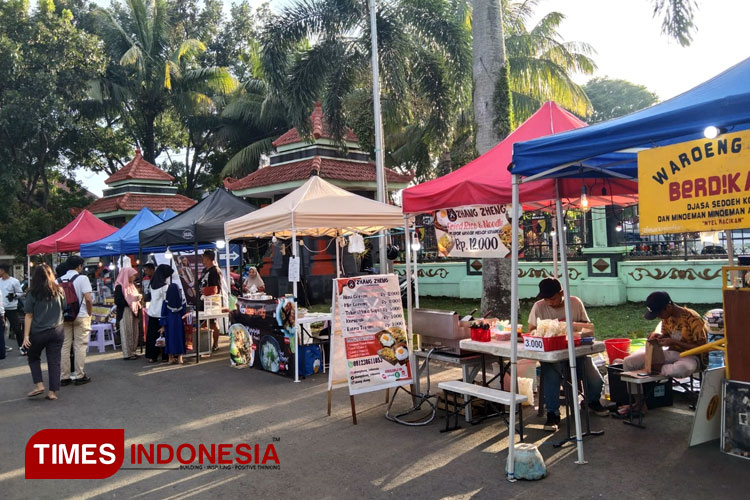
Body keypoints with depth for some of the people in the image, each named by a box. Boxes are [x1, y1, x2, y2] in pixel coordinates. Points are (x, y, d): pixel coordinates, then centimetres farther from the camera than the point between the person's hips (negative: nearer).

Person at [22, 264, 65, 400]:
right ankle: (52, 391, 6)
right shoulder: (59, 291, 0)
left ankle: (39, 385, 9)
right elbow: (64, 309, 8)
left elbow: (29, 316, -7)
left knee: (33, 358, 20)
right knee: (54, 361, 6)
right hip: (57, 331, 2)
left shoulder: (33, 294, -8)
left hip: (38, 332, -2)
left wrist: (26, 335, -5)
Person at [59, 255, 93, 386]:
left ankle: (65, 377, 13)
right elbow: (88, 299, -14)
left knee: (64, 346, 9)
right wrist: (89, 313, -1)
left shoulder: (59, 280, 6)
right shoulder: (82, 278, -7)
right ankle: (79, 376, 5)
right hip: (80, 316, -4)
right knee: (80, 346, 2)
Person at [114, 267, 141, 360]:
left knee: (134, 333, 8)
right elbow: (117, 301, -15)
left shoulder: (131, 285, 16)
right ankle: (127, 353, 1)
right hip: (125, 313, -8)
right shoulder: (119, 286, -8)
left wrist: (137, 299, 4)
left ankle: (132, 351, 16)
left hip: (133, 312, 8)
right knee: (127, 333, -4)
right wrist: (131, 300, -17)